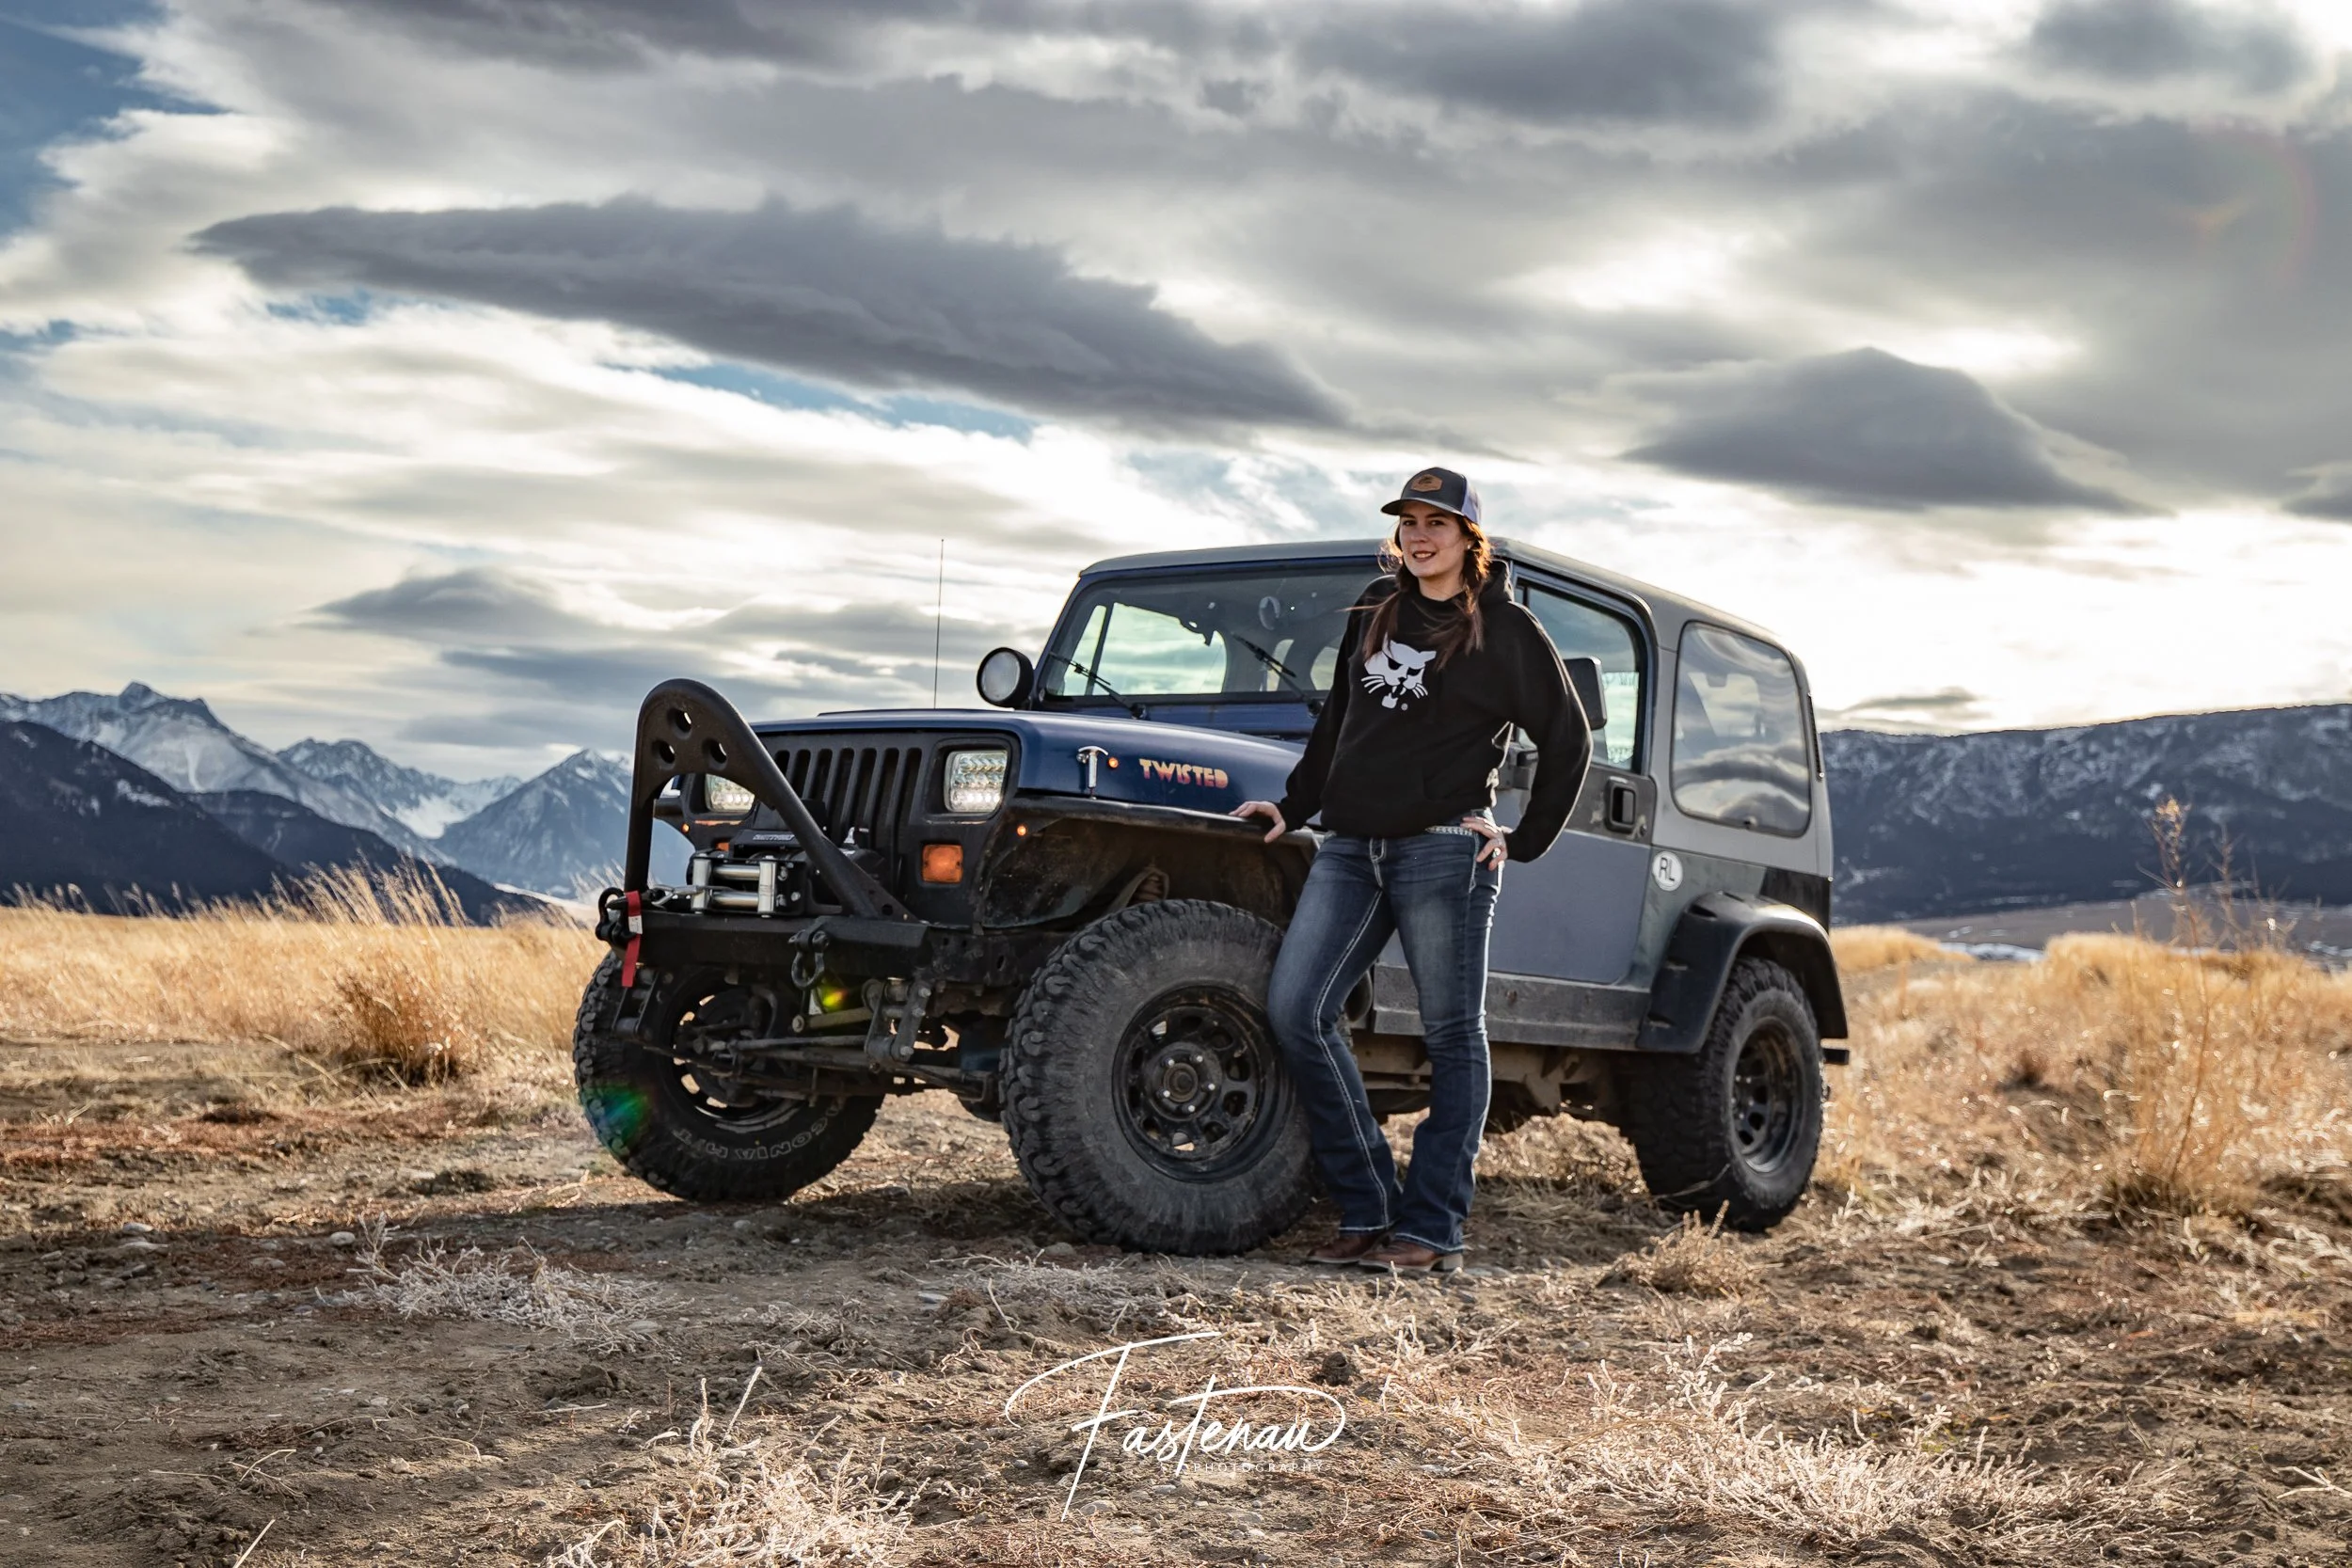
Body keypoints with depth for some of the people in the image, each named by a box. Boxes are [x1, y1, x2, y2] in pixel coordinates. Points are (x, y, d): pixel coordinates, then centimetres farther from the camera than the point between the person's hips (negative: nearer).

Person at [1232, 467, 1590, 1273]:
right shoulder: (1377, 607, 16)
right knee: (1294, 1009, -6)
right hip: (1351, 845, 6)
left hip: (1445, 851, -6)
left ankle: (1432, 1230, 6)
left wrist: (1525, 840, -1)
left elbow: (1568, 742, 3)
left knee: (1451, 1037, 0)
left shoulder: (1505, 629, 0)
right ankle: (1368, 1210, 2)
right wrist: (1293, 805, 19)